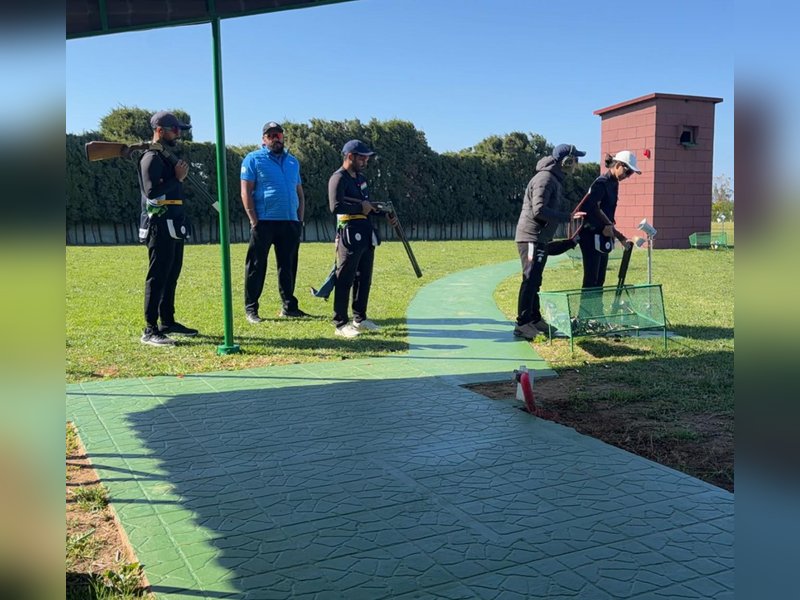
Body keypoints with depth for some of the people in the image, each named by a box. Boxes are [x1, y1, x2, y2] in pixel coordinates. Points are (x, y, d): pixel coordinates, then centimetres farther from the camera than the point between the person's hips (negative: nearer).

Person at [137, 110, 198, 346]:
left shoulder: (169, 155, 19)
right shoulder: (152, 157, -10)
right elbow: (152, 191, -21)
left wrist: (181, 174, 7)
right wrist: (177, 178, -16)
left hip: (174, 225, 10)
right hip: (160, 224, -10)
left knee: (172, 274, 15)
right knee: (158, 276, -11)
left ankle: (167, 321, 25)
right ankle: (150, 331, -9)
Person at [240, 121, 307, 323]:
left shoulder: (293, 161, 18)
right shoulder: (254, 159, 2)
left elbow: (299, 193, 20)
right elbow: (246, 192, -4)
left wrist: (300, 219, 9)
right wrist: (254, 221, -12)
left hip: (290, 223, 5)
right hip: (264, 221, -5)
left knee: (288, 266, 10)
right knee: (257, 266, -1)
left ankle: (289, 306, 19)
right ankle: (251, 309, 5)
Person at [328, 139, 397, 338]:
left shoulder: (361, 178, 18)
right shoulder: (338, 178, -11)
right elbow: (336, 206, -24)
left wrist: (385, 214, 13)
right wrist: (360, 207, -16)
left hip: (367, 235, 9)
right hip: (350, 234, -9)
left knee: (364, 279, 14)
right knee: (345, 280, -3)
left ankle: (360, 319, 26)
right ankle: (341, 324, 3)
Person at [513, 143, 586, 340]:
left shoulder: (556, 180, 18)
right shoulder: (545, 178, -15)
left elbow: (559, 207, 22)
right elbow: (539, 210, -25)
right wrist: (568, 217, -20)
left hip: (541, 239, 10)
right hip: (531, 237, -10)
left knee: (534, 281, 15)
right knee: (531, 280, -11)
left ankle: (534, 320, 23)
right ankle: (522, 324, -9)